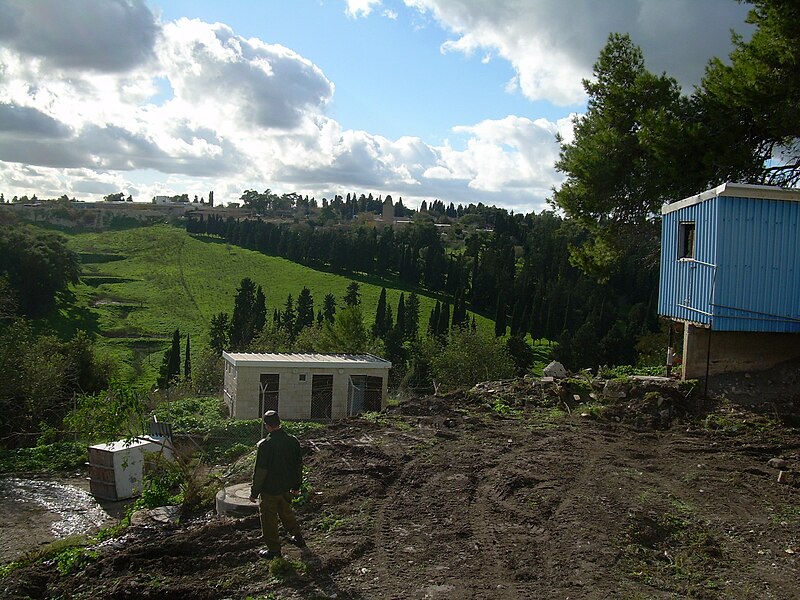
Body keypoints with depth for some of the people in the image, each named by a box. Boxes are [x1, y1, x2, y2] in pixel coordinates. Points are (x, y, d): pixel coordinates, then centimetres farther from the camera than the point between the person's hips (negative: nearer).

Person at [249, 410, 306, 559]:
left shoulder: (266, 445, -23)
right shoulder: (293, 441, -5)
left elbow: (260, 471, -19)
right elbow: (299, 465, 5)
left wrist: (254, 492, -7)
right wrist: (296, 485, 18)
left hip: (269, 490, -6)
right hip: (286, 487, 6)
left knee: (269, 520, 10)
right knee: (286, 512, 27)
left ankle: (274, 549, 19)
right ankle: (298, 538, 38)